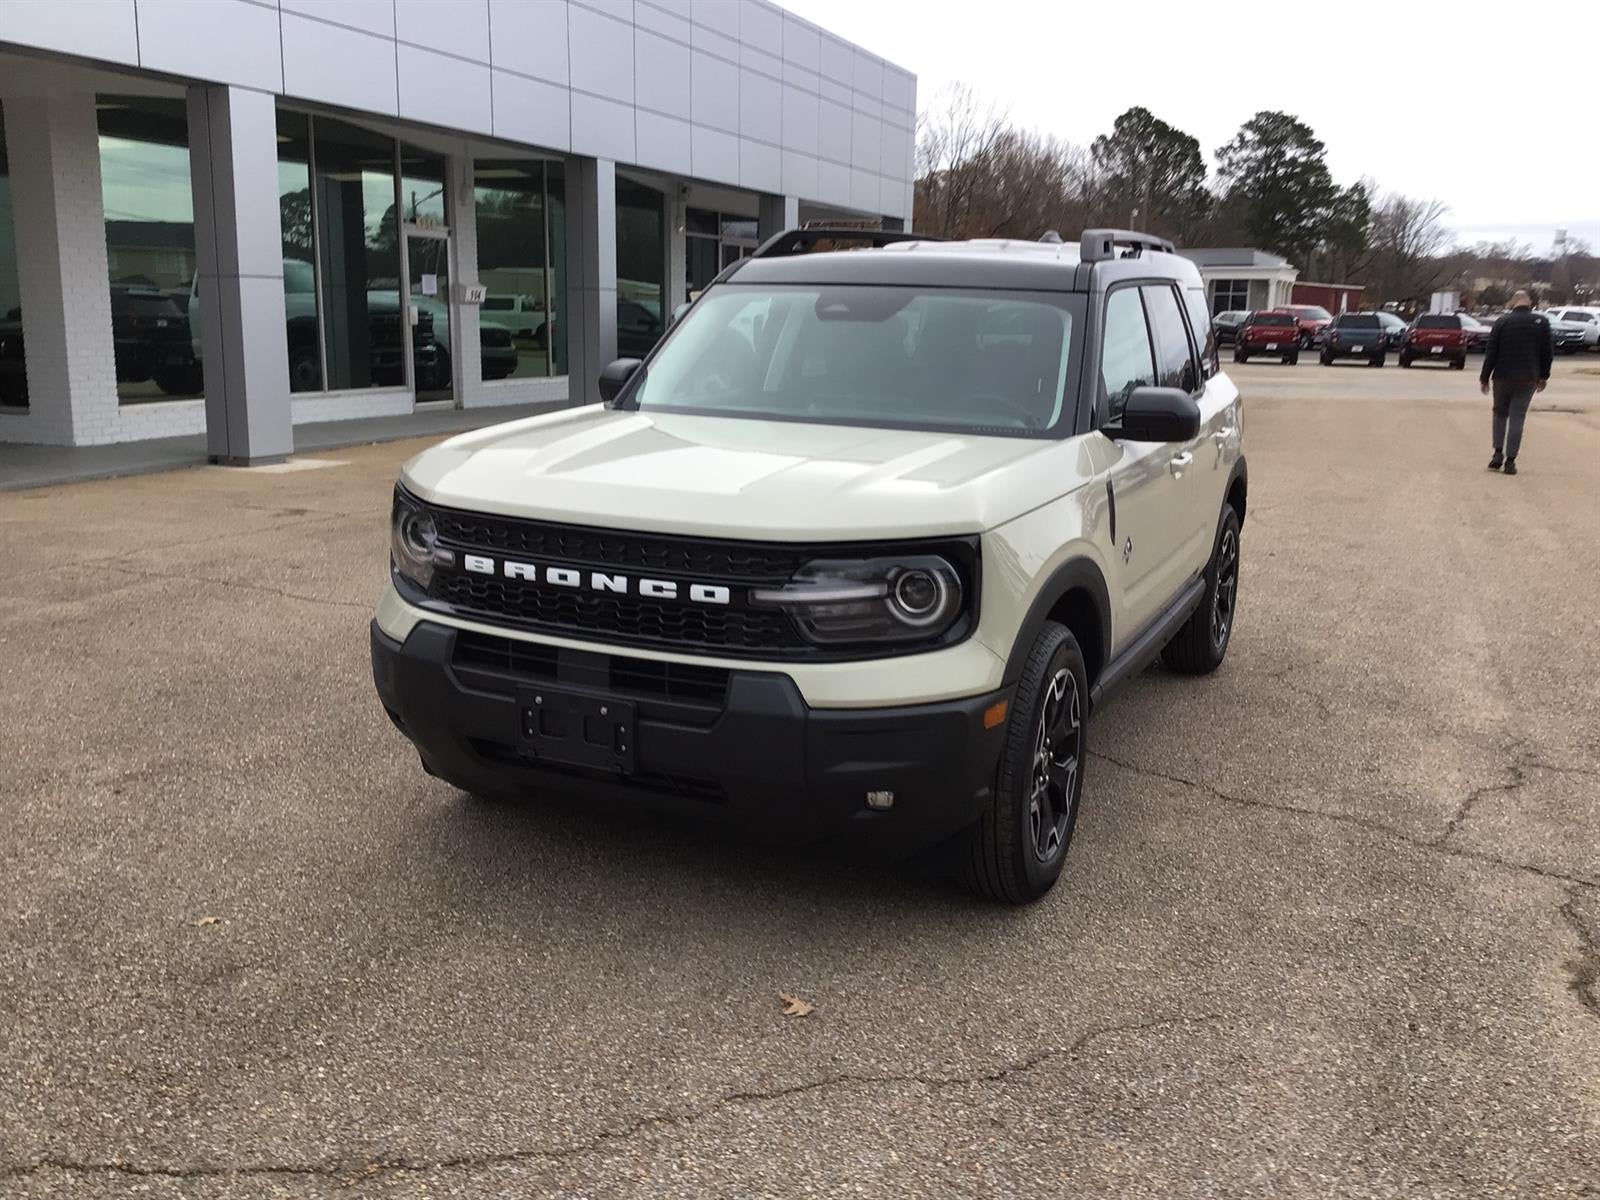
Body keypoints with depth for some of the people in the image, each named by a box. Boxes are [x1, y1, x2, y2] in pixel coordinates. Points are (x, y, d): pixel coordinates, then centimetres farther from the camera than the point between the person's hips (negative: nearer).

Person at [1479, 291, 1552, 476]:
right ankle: (1510, 461, -1)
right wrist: (1543, 376, 15)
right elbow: (1547, 352, 5)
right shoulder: (1541, 322, 1)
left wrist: (1485, 378, 3)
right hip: (1528, 379, 0)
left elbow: (1491, 353, -4)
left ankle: (1498, 453, 6)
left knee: (1500, 414, 17)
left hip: (1503, 377, 0)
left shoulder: (1502, 322, -3)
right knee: (1517, 418, 3)